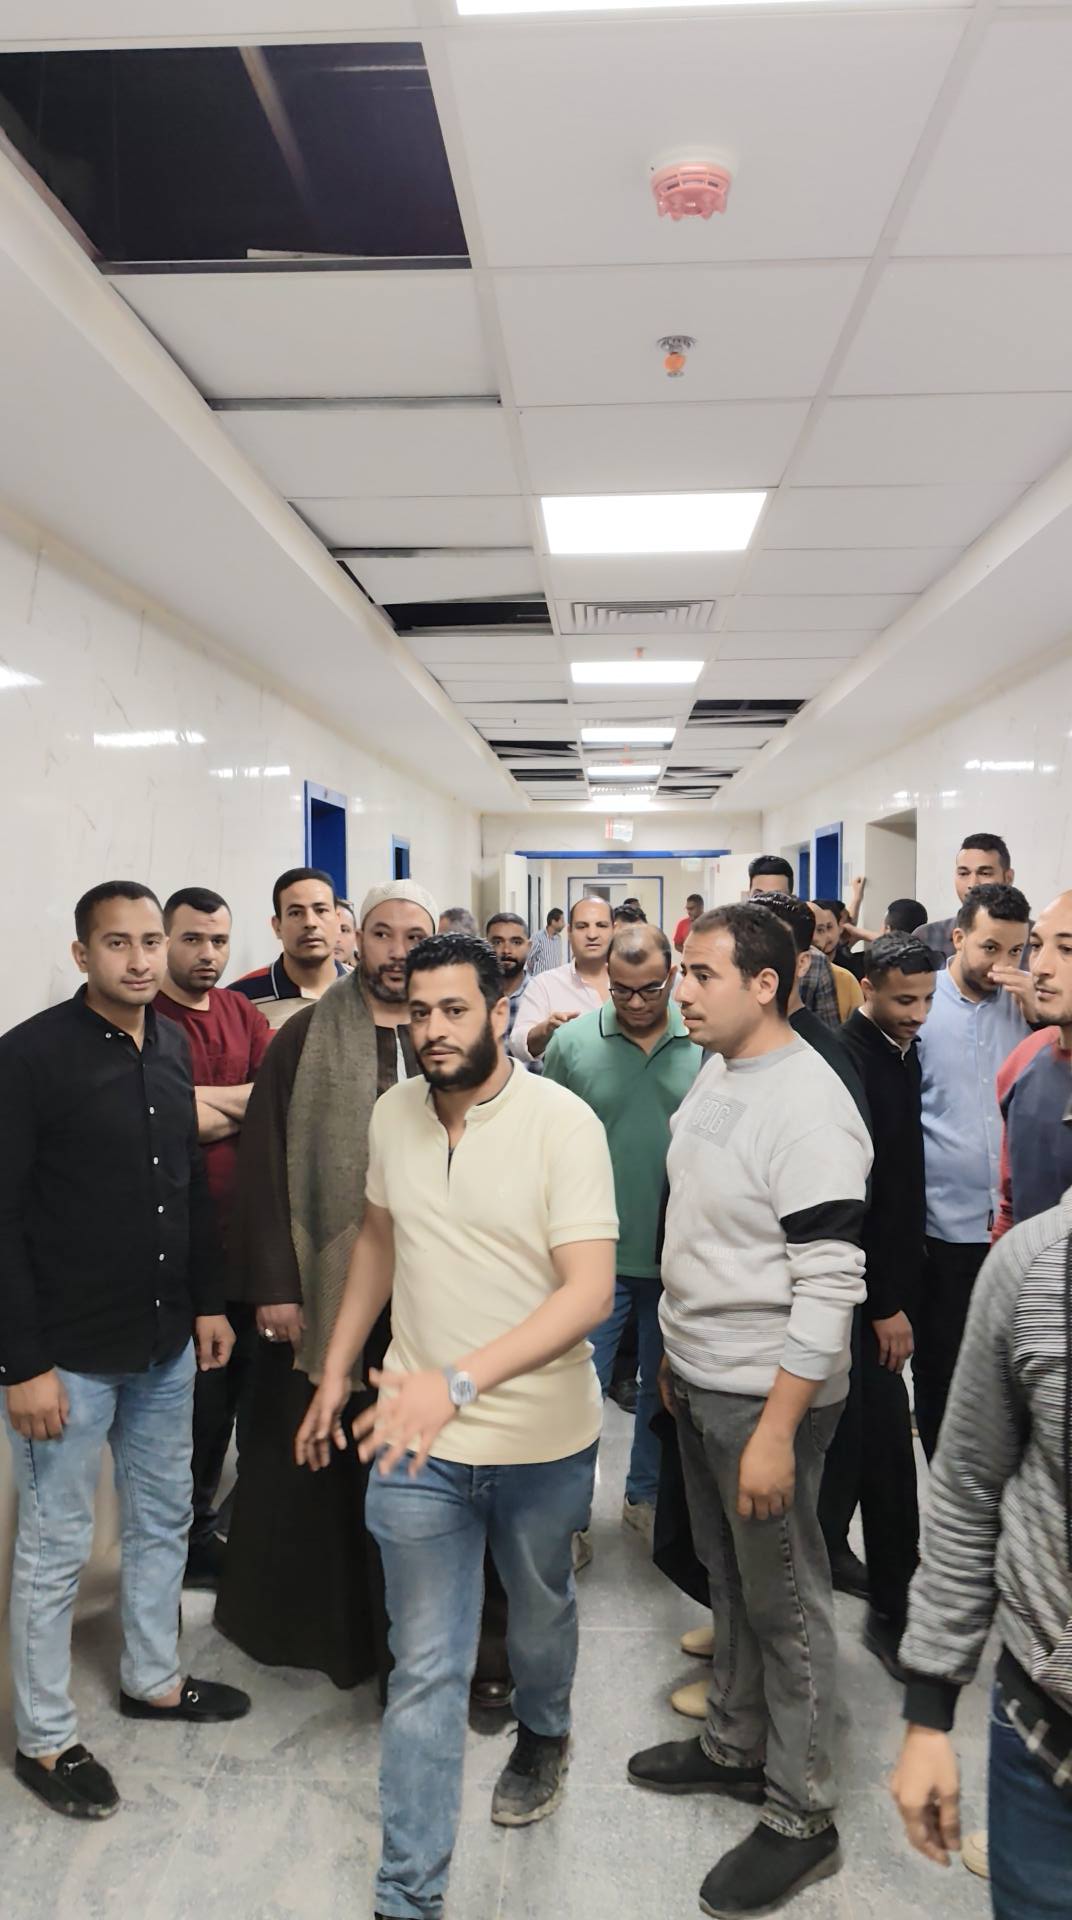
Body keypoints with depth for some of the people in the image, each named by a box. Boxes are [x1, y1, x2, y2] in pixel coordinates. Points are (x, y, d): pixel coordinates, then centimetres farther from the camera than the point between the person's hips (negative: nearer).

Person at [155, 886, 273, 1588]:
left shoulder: (242, 1013, 10)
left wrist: (212, 1100, -14)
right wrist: (249, 1102, -9)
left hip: (250, 1232, 6)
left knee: (251, 1374, 16)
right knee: (201, 1390, 6)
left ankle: (248, 1515, 36)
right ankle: (194, 1536, 26)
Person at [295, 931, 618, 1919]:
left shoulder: (562, 1121, -19)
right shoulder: (394, 1114, -4)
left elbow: (589, 1290, -25)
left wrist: (460, 1379, -35)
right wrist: (335, 1375, 14)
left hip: (543, 1437, -1)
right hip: (417, 1435, 2)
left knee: (540, 1611, 25)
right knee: (424, 1668, 7)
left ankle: (544, 1735, 56)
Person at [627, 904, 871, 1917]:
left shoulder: (808, 1111, -23)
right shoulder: (715, 1074, 5)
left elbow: (829, 1287, -24)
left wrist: (776, 1433, -24)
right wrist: (675, 1352, 19)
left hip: (765, 1397, -8)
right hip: (699, 1379, 8)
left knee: (783, 1600, 8)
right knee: (726, 1575, 23)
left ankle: (800, 1816, 26)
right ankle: (735, 1745, 42)